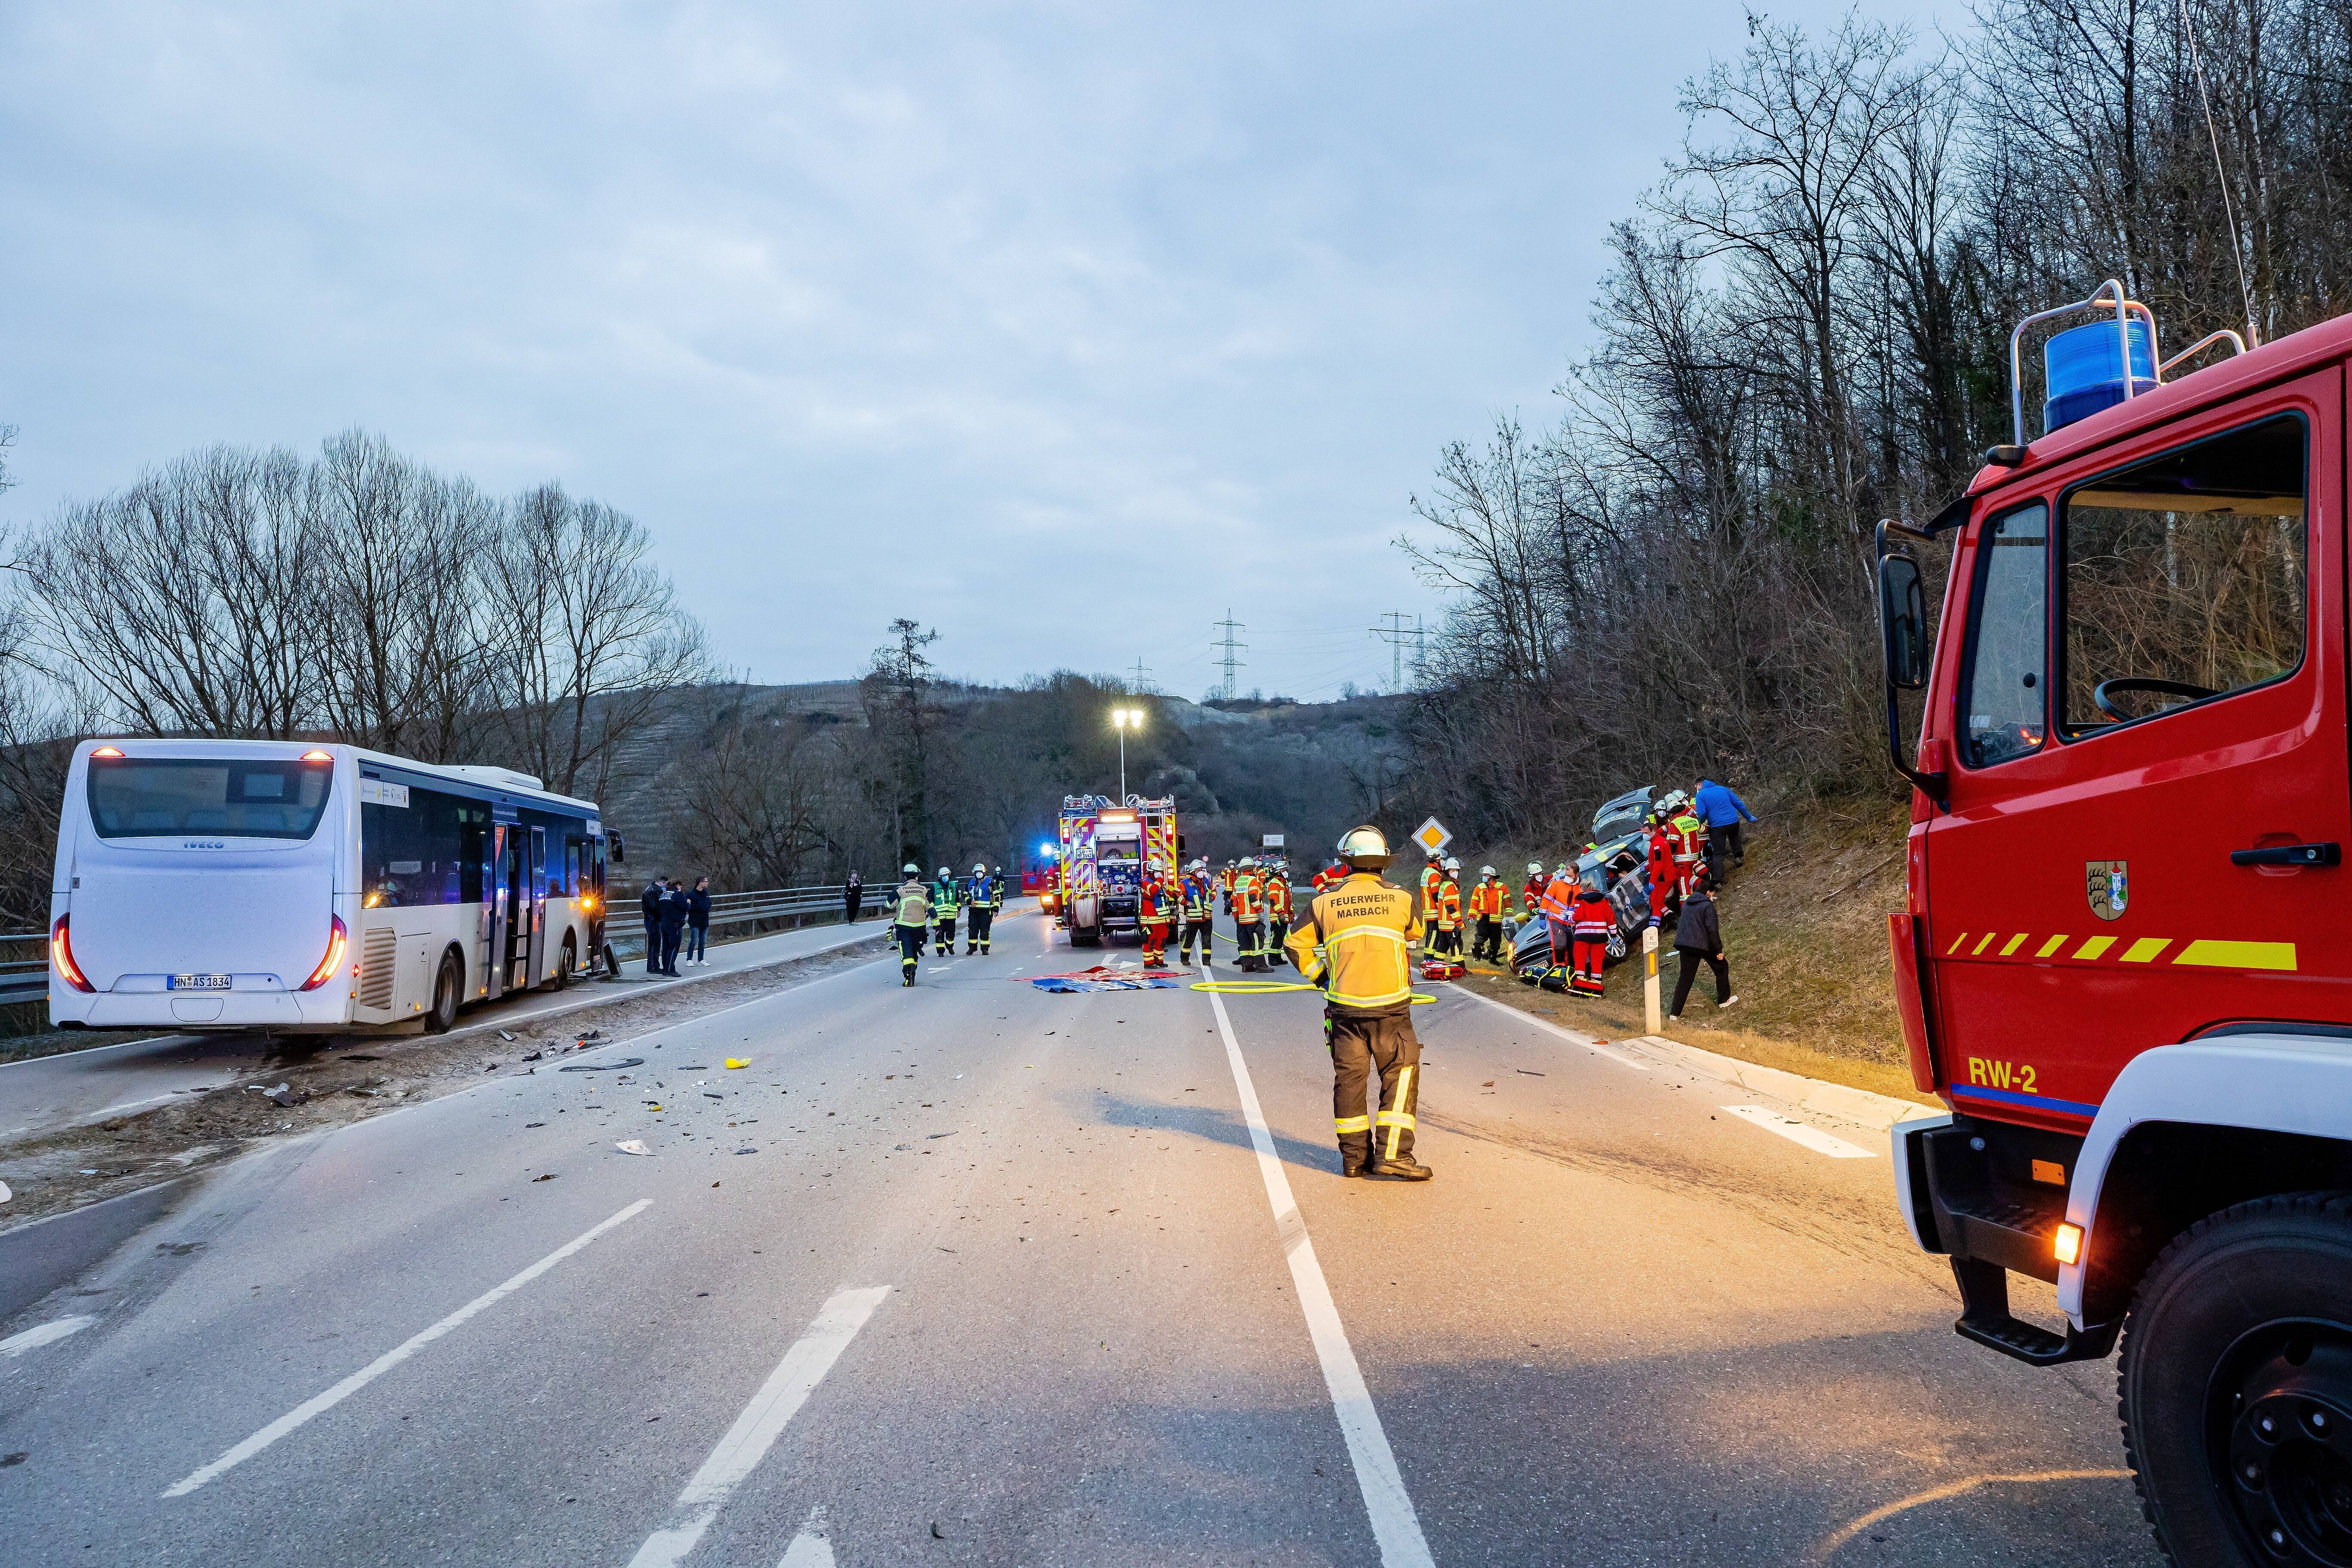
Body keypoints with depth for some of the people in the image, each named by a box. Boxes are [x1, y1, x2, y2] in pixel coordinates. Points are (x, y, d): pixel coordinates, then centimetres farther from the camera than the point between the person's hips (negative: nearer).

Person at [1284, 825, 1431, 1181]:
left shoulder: (1325, 902, 0)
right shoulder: (1403, 899, -2)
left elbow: (1296, 945, 7)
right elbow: (1416, 935, 19)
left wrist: (1320, 976, 19)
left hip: (1344, 1006, 2)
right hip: (1390, 1005, -2)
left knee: (1349, 1078, 10)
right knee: (1401, 1075, 6)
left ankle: (1354, 1158, 15)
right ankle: (1392, 1154, -1)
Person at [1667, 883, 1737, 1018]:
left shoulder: (1686, 904, 13)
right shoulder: (1707, 905, -9)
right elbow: (1712, 929, -14)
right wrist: (1719, 950, -10)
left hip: (1685, 945, 6)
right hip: (1703, 945, -6)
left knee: (1685, 978, 7)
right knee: (1722, 967, 20)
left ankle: (1675, 1013, 0)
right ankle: (1724, 1000, 30)